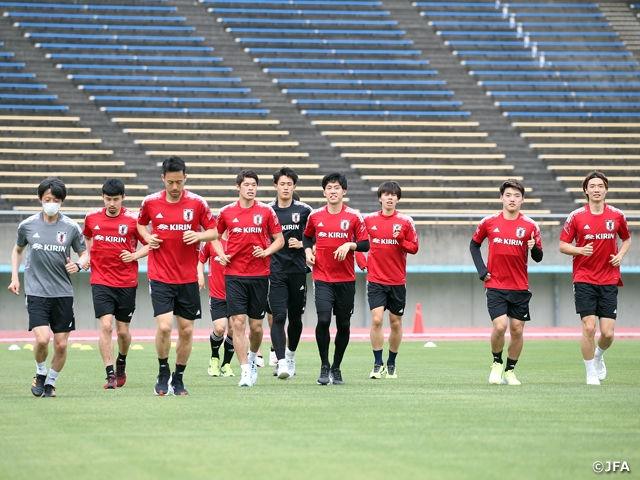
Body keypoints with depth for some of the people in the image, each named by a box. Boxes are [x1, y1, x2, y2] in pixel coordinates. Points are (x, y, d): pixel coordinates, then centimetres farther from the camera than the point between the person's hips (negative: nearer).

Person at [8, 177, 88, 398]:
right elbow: (17, 250, 17)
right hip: (36, 292, -1)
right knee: (42, 339, -18)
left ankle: (50, 382, 24)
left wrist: (78, 265, -14)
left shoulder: (71, 227, -2)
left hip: (63, 293, 1)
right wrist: (14, 277, 8)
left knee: (61, 345, 1)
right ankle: (40, 374, 11)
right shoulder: (27, 225, 0)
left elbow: (84, 253, 8)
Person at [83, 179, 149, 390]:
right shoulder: (92, 218, 3)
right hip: (101, 282, 1)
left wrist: (135, 255, -15)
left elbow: (150, 244, 1)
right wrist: (87, 257, 9)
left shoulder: (133, 220, -5)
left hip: (127, 283, -1)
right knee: (106, 326, -14)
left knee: (123, 330, 8)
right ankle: (110, 374, -11)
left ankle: (121, 362, 38)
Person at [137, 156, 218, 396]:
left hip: (188, 277, 1)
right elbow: (141, 223, 18)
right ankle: (163, 372, 9)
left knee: (186, 330, 5)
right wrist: (147, 237, -2)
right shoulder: (150, 202, -1)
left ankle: (178, 378, 22)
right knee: (164, 326, -15)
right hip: (160, 276, -1)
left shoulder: (197, 203, -3)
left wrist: (199, 235, -16)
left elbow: (214, 232, 5)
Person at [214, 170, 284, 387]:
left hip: (259, 274, 0)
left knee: (256, 325, 6)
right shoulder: (226, 212, 2)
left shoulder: (266, 211, 1)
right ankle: (245, 370, -7)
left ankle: (252, 357, 35)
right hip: (234, 275, 0)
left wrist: (266, 252, -11)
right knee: (238, 322, -10)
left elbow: (279, 239, 6)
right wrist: (221, 254, 0)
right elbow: (215, 235, 17)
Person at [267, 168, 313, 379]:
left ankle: (291, 355, 34)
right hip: (275, 272, -1)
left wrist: (302, 244, -6)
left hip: (298, 270, 1)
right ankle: (281, 362, -18)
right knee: (278, 316, -13)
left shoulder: (304, 210, 3)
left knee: (295, 317, 11)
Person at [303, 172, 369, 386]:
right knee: (323, 320, -16)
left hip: (346, 280, 0)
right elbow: (307, 236, 21)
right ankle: (324, 366, 0)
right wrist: (308, 250, 2)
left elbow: (365, 244, 1)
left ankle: (336, 367, 22)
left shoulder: (354, 216, -1)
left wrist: (350, 245, -16)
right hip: (322, 278, 0)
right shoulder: (315, 216, 4)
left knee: (343, 325, 5)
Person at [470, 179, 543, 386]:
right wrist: (482, 270, 2)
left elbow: (538, 258, 1)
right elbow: (474, 245, 13)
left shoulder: (530, 226, -1)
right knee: (500, 325, -15)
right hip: (495, 285, -1)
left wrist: (534, 248, -22)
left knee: (517, 330, 3)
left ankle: (509, 371, 21)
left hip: (520, 287, 1)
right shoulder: (489, 222, -1)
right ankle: (497, 364, 10)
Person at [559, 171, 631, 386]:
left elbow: (626, 239, 19)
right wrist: (580, 250, -18)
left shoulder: (617, 215, 2)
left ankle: (598, 356, 32)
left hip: (609, 281, 2)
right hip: (584, 280, -2)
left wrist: (620, 255, -1)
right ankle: (591, 373, 6)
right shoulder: (576, 216, -4)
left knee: (608, 333, -3)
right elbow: (563, 245, 1)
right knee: (589, 327, -12)